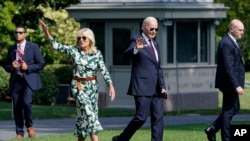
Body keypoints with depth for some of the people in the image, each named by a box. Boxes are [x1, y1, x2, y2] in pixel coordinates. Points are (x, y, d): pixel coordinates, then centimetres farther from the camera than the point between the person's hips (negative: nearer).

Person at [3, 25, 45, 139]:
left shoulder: (33, 47, 3)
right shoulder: (11, 49, 13)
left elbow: (41, 64, 0)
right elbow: (6, 66, 18)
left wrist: (28, 67, -14)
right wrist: (11, 67, -5)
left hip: (29, 80, -4)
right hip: (16, 81, 4)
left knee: (26, 102, -22)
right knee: (17, 107, 1)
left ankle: (29, 126, 1)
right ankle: (19, 132, 9)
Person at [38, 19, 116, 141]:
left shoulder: (97, 53, -2)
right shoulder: (74, 50, -4)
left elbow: (103, 70, -4)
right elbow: (56, 46, -5)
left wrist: (111, 85, -11)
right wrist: (46, 32, -16)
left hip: (92, 86, 2)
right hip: (78, 86, -2)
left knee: (83, 115, 8)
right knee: (88, 112, -13)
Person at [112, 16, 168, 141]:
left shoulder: (155, 44, 20)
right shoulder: (137, 41, -3)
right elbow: (127, 53, -24)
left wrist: (162, 86, 14)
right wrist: (136, 49, -46)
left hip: (156, 88, 7)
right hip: (142, 87, -7)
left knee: (158, 118, 0)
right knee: (141, 117, -10)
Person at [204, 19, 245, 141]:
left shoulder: (231, 42, 13)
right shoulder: (227, 44, -20)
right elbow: (228, 67, -24)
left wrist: (237, 84, 21)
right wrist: (236, 86, -25)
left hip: (232, 83, 10)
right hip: (230, 83, -10)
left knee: (234, 108, 17)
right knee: (228, 111, -2)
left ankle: (212, 129, 19)